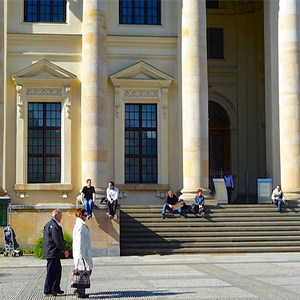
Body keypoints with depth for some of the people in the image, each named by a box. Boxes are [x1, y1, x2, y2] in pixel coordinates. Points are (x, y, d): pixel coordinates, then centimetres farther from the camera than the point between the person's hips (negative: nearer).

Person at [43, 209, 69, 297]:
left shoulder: (48, 224, 14)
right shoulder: (55, 226, -19)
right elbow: (57, 240, -20)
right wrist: (64, 250, -10)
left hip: (51, 252, 11)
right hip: (53, 253, -11)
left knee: (57, 270, 19)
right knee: (51, 272, -4)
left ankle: (55, 288, 28)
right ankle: (47, 291, 1)